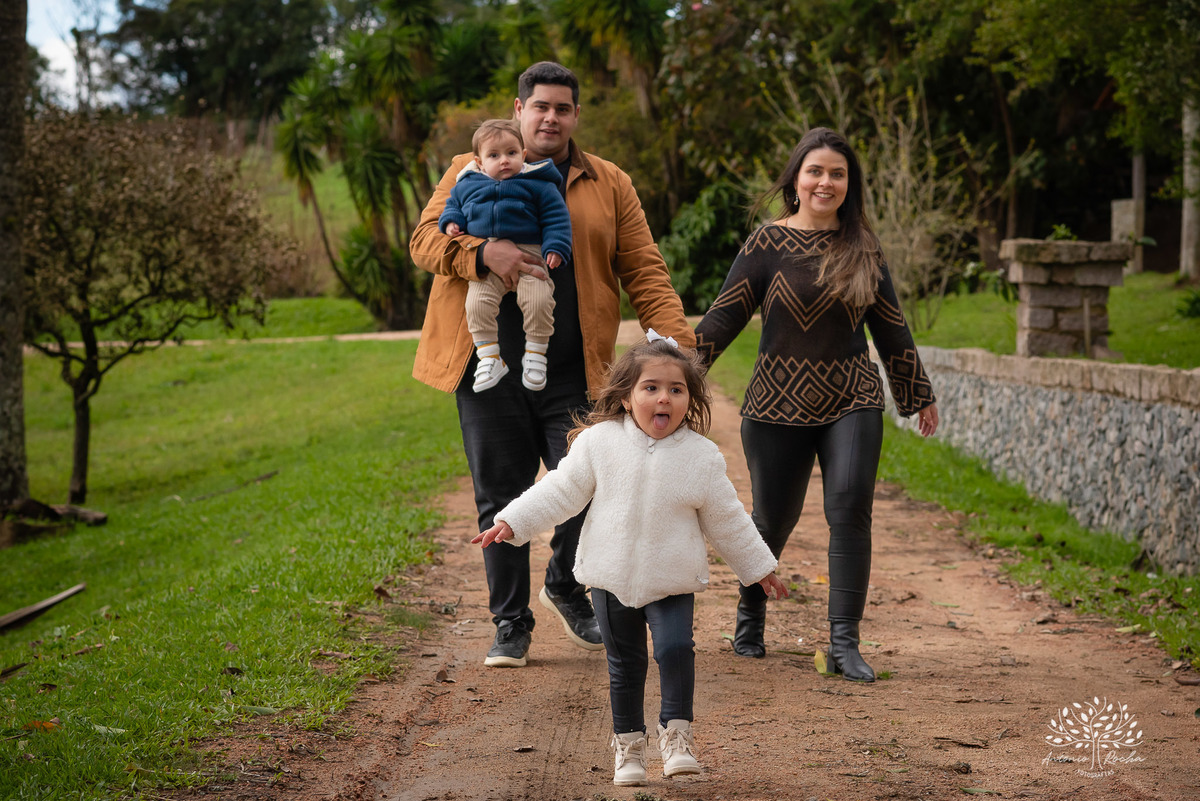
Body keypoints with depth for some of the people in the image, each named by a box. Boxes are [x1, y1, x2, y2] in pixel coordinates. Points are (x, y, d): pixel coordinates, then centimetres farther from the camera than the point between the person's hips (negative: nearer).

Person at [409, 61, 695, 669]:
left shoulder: (610, 186, 13)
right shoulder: (471, 173, 10)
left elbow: (645, 274, 8)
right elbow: (425, 241, 0)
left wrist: (677, 342, -6)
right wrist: (484, 252, -20)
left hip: (573, 375, 1)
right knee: (501, 501, 3)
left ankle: (565, 587, 22)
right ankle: (511, 624, 17)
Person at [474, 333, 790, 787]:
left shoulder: (701, 456, -6)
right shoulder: (599, 442, -7)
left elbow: (726, 520, 5)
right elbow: (560, 492, 0)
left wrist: (758, 568, 11)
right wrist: (511, 523, -6)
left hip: (672, 582, -1)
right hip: (612, 579, 1)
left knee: (675, 648, -19)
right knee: (624, 665, 10)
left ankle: (676, 732, 0)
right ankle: (628, 742, 27)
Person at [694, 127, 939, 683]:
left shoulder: (863, 248, 7)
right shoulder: (767, 244, -2)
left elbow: (890, 326, 16)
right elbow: (724, 316, -3)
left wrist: (918, 395, 21)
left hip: (851, 402, 2)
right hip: (778, 405, -2)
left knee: (850, 508, -15)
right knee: (773, 517, 7)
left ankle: (844, 643, -11)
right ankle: (750, 617, 35)